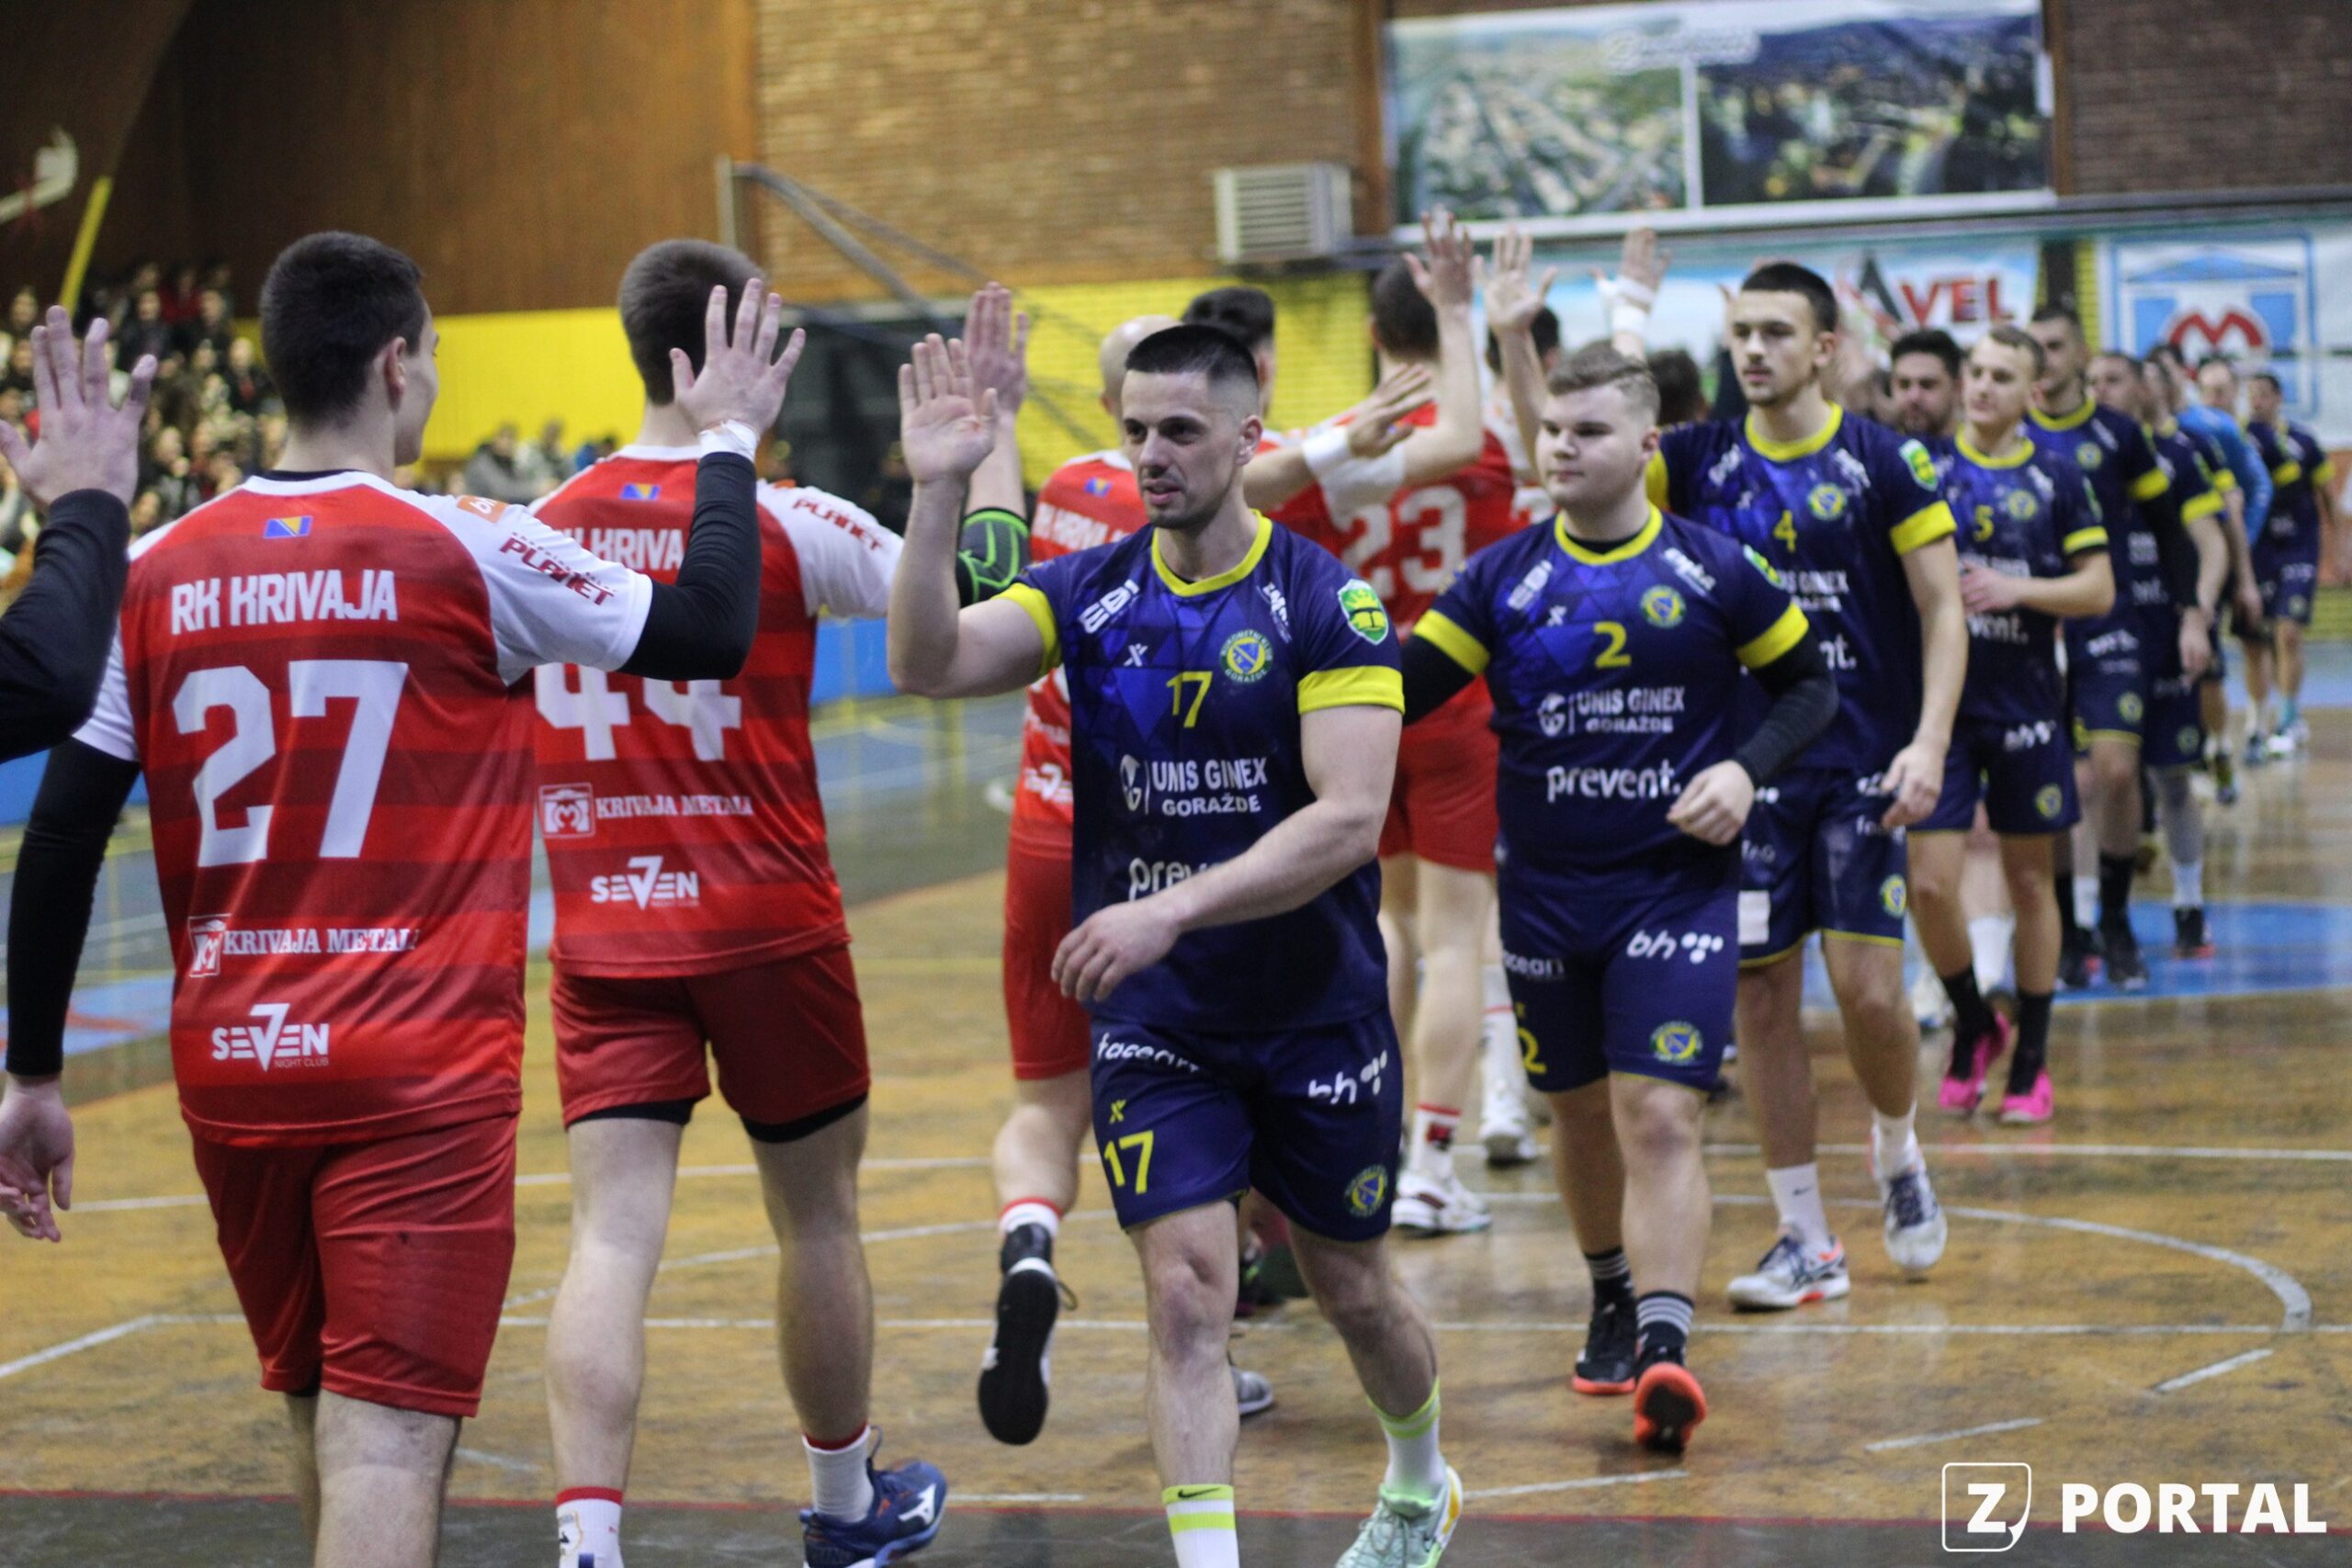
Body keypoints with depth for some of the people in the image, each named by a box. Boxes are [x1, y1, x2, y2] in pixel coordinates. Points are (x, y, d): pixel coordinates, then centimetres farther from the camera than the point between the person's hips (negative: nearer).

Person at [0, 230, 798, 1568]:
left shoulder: (158, 573, 3)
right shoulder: (466, 554, -8)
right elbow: (713, 631, 0)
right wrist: (728, 442, 15)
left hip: (232, 1068, 5)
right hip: (421, 1077, -5)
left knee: (327, 1419, 21)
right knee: (389, 1443, -7)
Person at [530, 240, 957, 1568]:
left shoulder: (548, 526, 2)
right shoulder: (785, 522, -10)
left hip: (604, 938, 3)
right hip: (767, 927, -2)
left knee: (614, 1235, -4)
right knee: (819, 1216, 16)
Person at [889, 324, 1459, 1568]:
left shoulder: (1328, 603, -13)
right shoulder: (1089, 594, -2)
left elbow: (1350, 818, -22)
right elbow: (928, 665, -16)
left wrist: (1172, 909, -30)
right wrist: (936, 493, -27)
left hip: (1317, 1012, -1)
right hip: (1152, 1022, 2)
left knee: (1354, 1291, 15)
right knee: (1186, 1291, -10)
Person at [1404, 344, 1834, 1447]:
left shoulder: (1715, 570, -2)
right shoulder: (1501, 578, 0)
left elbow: (1810, 684, 7)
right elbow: (1403, 688, -4)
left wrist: (1748, 770, -10)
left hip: (1679, 888, -3)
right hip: (1545, 892, 3)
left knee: (1659, 1117, -13)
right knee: (1580, 1111, 16)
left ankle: (1664, 1349, -19)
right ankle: (1614, 1301, 37)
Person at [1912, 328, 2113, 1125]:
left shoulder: (2055, 474, 1)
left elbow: (2099, 587, 1)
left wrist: (2017, 589, -13)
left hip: (2025, 701, 0)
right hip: (1941, 699, 0)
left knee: (2029, 881, 8)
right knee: (1929, 882, -8)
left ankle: (2030, 1059, 19)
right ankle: (1973, 1025, 17)